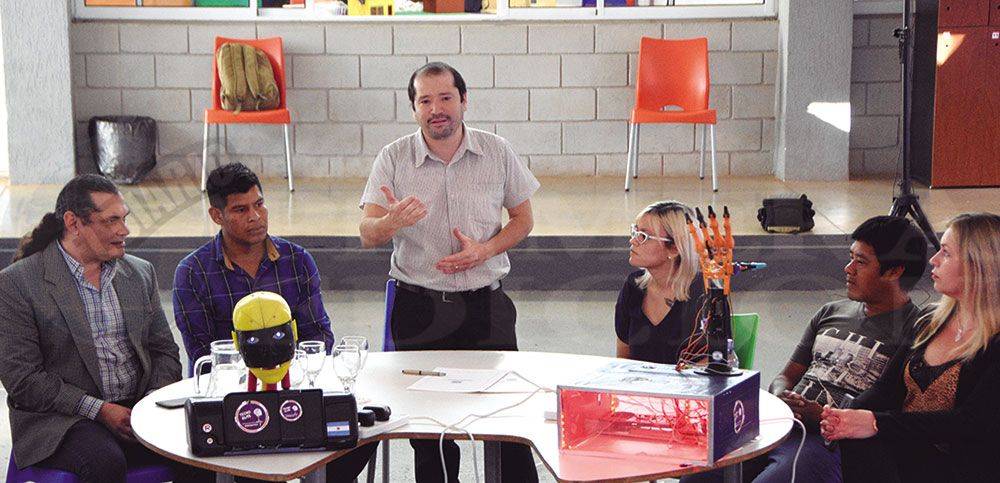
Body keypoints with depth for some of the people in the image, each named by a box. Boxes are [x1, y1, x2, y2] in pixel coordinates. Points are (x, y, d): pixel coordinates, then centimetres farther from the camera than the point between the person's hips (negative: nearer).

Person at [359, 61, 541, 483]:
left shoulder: (497, 152, 2)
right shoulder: (394, 158, -1)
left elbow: (523, 219, 10)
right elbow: (367, 235, -7)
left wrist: (485, 249, -8)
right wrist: (392, 222, -30)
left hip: (485, 304, 0)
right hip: (419, 307, 0)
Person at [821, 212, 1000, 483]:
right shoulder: (930, 325, 16)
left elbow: (971, 422, -18)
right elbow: (885, 388, 11)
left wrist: (877, 423, -23)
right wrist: (846, 419, -13)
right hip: (904, 449, 6)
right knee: (860, 443, -29)